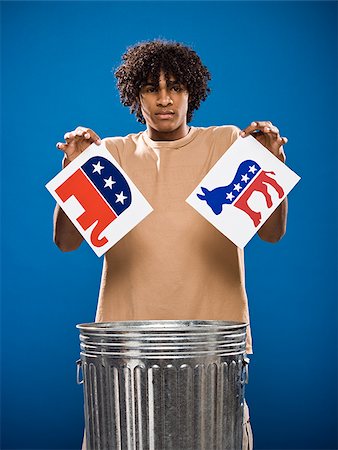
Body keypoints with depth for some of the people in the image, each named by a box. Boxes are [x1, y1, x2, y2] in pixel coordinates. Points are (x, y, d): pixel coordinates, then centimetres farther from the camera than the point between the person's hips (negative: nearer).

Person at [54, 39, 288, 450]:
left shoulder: (227, 144, 7)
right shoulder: (113, 153, 9)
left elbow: (272, 231, -1)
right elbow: (66, 241, 0)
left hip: (213, 337, 0)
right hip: (127, 337, 1)